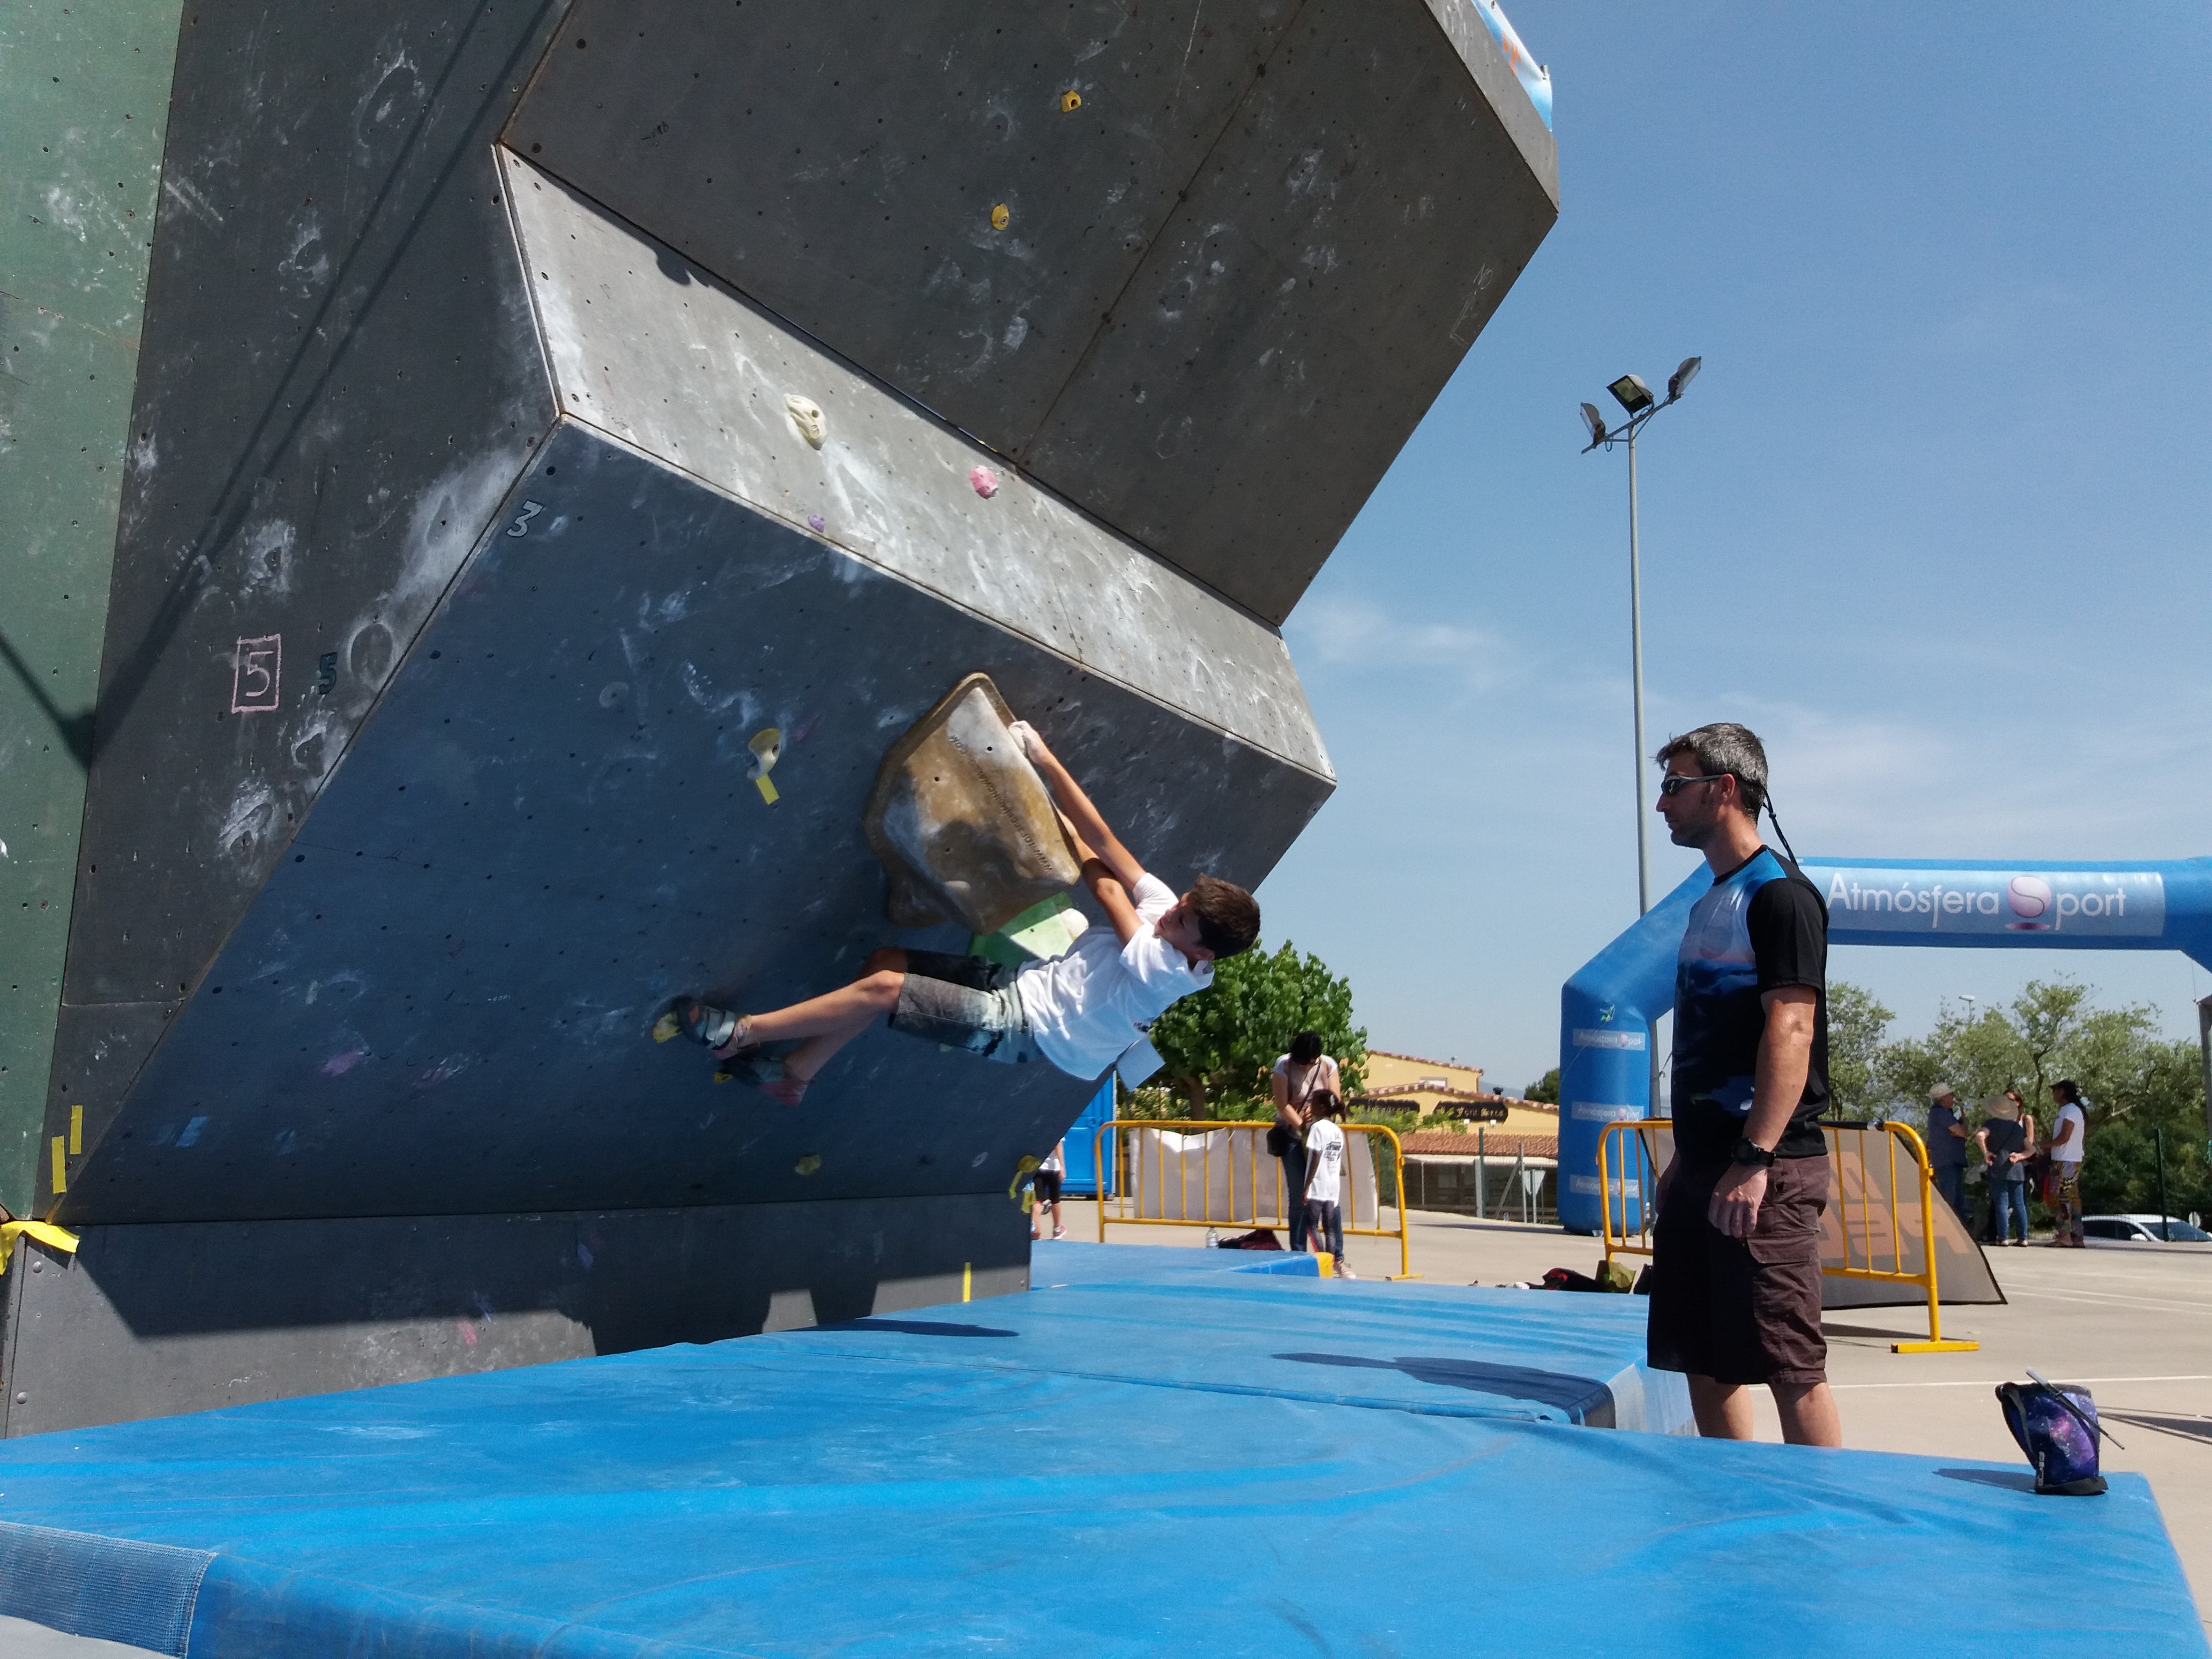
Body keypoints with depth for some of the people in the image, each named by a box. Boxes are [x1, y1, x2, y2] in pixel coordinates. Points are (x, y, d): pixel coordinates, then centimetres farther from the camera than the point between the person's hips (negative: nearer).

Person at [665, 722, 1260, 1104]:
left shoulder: (1165, 971, -25)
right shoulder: (1167, 906, -4)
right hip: (1022, 982, 8)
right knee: (887, 960, 1)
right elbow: (1102, 839, -10)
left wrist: (1056, 816, -10)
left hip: (1022, 1026, -8)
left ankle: (742, 1031, 0)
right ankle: (790, 1073, 14)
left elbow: (1105, 887, -18)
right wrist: (1046, 761, -16)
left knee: (881, 988, -16)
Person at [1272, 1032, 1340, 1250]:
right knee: (1299, 1197, -2)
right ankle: (1298, 1254, 6)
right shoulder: (1284, 1066, -11)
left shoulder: (1328, 1065, -2)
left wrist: (1316, 1109, -22)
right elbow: (1283, 1105, -14)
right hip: (1293, 1136, -2)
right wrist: (1302, 1126, -24)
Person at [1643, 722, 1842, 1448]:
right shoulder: (1711, 903, 18)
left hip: (1765, 1170, -9)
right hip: (1705, 1163, 9)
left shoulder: (1779, 894, -10)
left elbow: (1791, 1031, -19)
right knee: (1704, 1359, 12)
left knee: (1789, 1365, -5)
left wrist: (1753, 1160, -25)